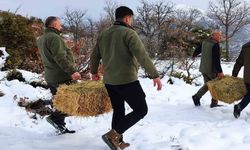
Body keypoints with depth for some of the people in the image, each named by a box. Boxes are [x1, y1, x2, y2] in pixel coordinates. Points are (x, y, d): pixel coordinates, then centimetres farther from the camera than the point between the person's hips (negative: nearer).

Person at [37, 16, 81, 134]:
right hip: (62, 77, -10)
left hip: (50, 78, 10)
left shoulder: (41, 39, 17)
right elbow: (60, 58, -25)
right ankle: (55, 117, -10)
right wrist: (72, 71, -28)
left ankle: (60, 126, 20)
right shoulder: (54, 38, -15)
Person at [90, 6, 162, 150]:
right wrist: (155, 75, -18)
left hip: (109, 81, 8)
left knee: (118, 111, 20)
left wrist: (94, 72, 36)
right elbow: (142, 56, -21)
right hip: (127, 81, -8)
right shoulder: (129, 33, -11)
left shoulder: (103, 35, 11)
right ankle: (113, 135, -3)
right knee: (141, 110, 4)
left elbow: (94, 56, 20)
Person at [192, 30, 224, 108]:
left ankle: (197, 96, 8)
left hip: (203, 69, 8)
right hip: (212, 70, -8)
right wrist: (220, 71, -25)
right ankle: (214, 103, 12)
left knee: (207, 84, 19)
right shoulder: (215, 44, -18)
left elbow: (198, 49, 23)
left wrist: (194, 55, 45)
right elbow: (216, 59, -24)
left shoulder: (205, 42, 7)